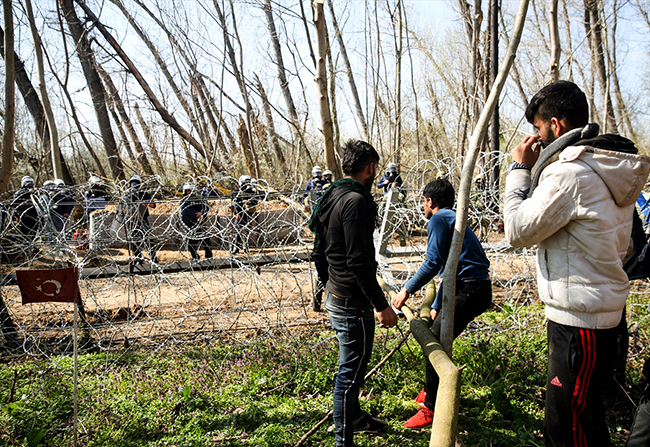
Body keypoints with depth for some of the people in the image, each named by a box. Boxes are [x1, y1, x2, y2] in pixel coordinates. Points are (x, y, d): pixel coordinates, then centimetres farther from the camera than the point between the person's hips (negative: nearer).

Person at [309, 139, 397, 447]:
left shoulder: (332, 197, 10)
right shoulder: (355, 201, -21)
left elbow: (319, 253, 17)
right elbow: (359, 261, -26)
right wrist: (382, 305, -20)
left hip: (335, 296, 10)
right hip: (353, 302, -10)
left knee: (352, 366, 25)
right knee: (350, 372, 3)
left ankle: (354, 416, 44)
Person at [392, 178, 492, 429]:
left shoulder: (439, 220, -5)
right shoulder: (452, 219, 25)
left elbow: (433, 263, -16)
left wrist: (408, 290, -9)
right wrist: (436, 307, 30)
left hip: (470, 291, -10)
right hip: (475, 288, 10)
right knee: (435, 338, 20)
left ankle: (432, 407, 2)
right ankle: (433, 390, 34)